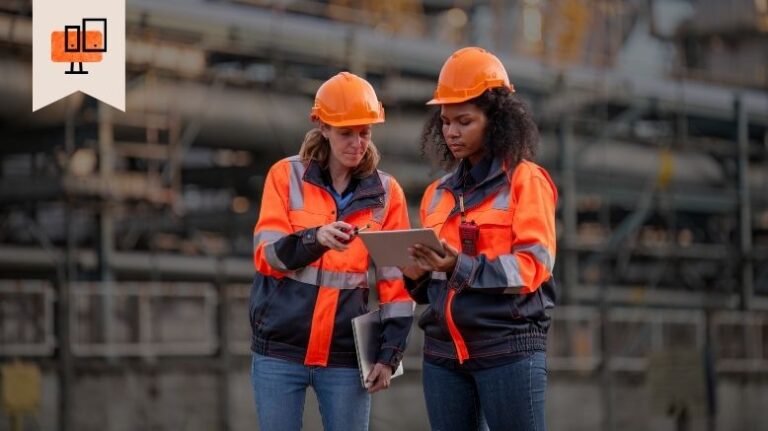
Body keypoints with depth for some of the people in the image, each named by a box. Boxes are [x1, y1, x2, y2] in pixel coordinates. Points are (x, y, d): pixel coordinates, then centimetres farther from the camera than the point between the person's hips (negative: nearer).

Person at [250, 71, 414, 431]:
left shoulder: (385, 192, 6)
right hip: (279, 351, 0)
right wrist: (315, 239, -26)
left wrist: (390, 353, -2)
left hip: (346, 356, 1)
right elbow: (266, 256, -7)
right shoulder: (287, 176, 2)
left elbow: (395, 280, 5)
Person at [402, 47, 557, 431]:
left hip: (508, 349, -6)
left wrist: (461, 266, -22)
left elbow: (533, 267, -11)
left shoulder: (526, 180, 0)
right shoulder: (438, 193, 17)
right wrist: (416, 274, -1)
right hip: (443, 353, 6)